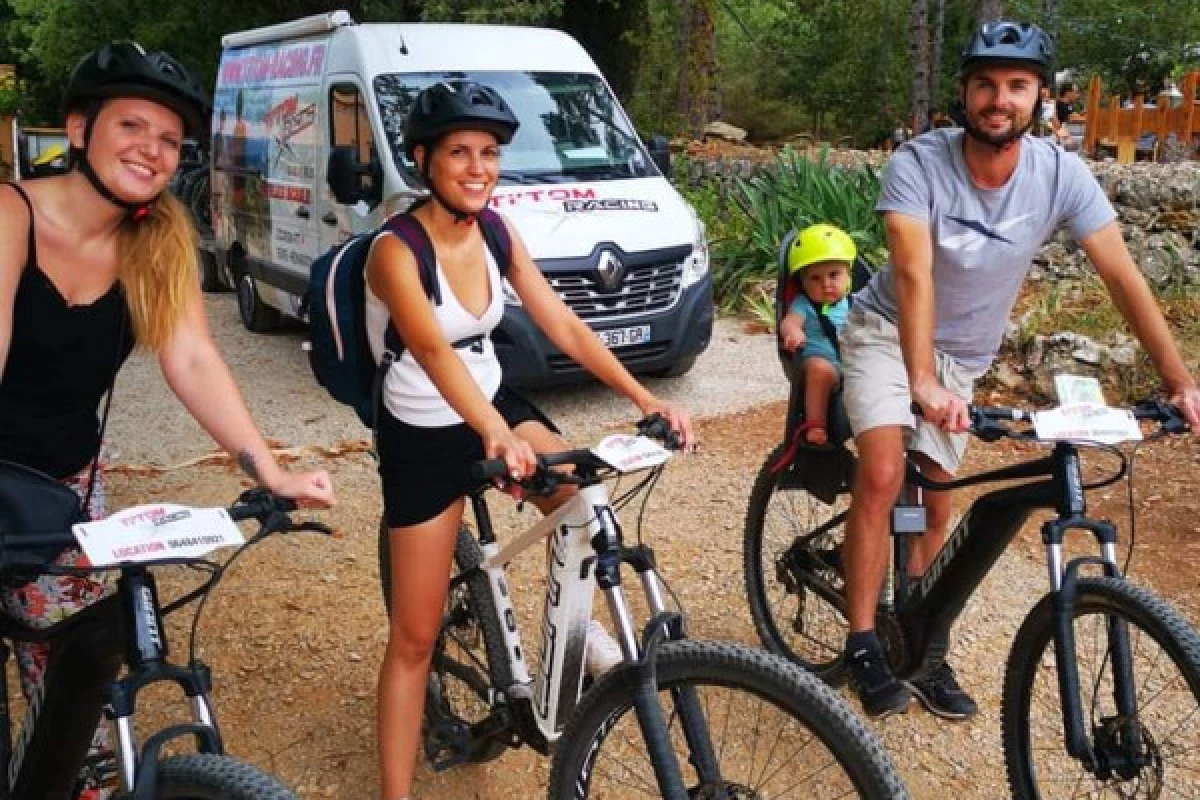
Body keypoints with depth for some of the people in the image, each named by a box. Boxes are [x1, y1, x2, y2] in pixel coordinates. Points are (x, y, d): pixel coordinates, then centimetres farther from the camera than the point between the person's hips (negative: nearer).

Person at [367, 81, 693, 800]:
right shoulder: (396, 250, -23)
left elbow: (565, 326, -6)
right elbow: (434, 351, -38)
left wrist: (645, 397, -16)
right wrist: (495, 435, -54)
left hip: (497, 404, 5)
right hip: (423, 436, -5)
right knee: (415, 638, 1)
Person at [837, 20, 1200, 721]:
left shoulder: (1062, 175, -17)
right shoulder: (919, 164, -25)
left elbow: (1124, 276, -17)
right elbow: (913, 274, -37)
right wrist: (922, 383, -49)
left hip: (963, 355, 3)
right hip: (888, 333, -3)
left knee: (935, 505, 8)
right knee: (884, 475, -23)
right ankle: (863, 645, -10)